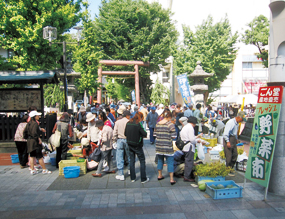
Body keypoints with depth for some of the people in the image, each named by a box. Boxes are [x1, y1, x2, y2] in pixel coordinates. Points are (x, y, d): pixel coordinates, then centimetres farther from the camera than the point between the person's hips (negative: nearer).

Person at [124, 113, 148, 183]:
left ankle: (132, 178, 21)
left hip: (130, 145, 6)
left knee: (131, 161, 14)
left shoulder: (128, 123, 0)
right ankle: (143, 179, 11)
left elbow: (125, 133, 6)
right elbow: (145, 134, -17)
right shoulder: (138, 124, -17)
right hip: (137, 146, -5)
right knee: (142, 161, 7)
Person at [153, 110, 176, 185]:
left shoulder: (157, 124, 3)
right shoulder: (170, 124, -12)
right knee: (170, 162, 4)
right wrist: (168, 136, 7)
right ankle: (171, 179, 8)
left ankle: (160, 175, 32)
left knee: (160, 160, 19)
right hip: (168, 146, -5)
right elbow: (173, 136, -13)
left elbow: (155, 135, 6)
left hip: (159, 146, 5)